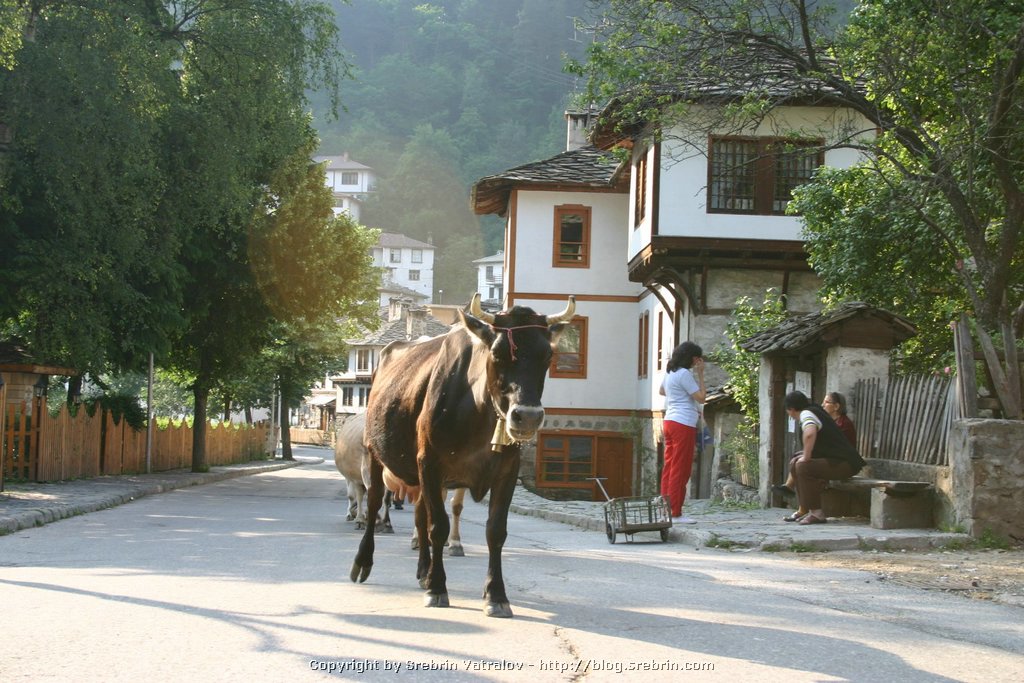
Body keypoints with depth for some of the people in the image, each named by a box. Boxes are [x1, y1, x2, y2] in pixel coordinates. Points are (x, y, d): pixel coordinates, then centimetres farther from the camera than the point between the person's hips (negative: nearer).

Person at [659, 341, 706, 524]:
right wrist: (700, 374, -7)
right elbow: (701, 397, -13)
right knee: (681, 470, -6)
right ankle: (676, 513, -5)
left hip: (669, 421, 10)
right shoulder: (684, 374, -14)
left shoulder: (670, 372, 14)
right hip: (683, 424, -10)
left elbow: (662, 391, 31)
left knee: (670, 467, 10)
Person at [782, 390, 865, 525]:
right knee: (795, 463, 11)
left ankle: (816, 513, -18)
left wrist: (806, 457, -23)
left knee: (803, 467, -24)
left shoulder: (806, 414, -13)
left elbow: (810, 434, -36)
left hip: (844, 464, -10)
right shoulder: (815, 410, 17)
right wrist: (805, 455, 25)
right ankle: (812, 510, 9)